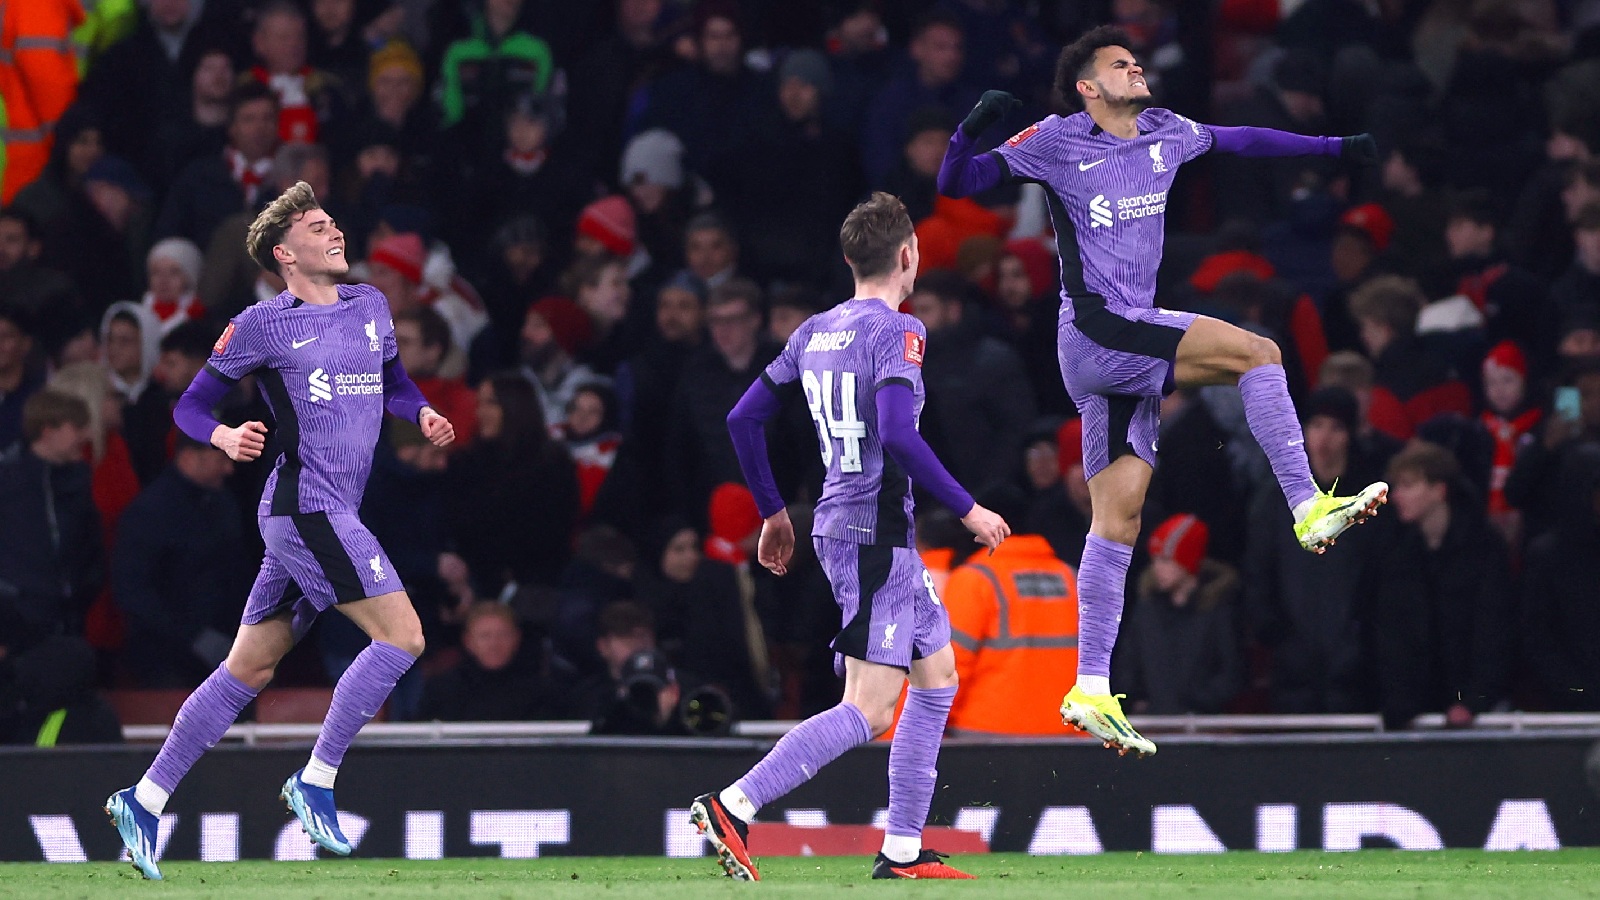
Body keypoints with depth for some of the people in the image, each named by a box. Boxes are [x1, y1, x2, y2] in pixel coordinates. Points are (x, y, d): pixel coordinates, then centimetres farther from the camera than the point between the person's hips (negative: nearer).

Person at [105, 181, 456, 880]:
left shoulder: (369, 305, 14)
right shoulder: (262, 327, -5)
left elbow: (394, 382, 28)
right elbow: (190, 407, 2)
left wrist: (422, 413, 6)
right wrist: (226, 439, -20)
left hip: (329, 516, 8)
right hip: (305, 503, -8)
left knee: (249, 668, 10)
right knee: (402, 636, -14)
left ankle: (144, 801, 14)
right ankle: (316, 782, -7)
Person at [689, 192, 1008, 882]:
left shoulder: (814, 332, 12)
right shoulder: (896, 331, -12)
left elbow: (743, 419, 14)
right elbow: (898, 435, -24)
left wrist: (773, 512, 23)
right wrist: (967, 510, -16)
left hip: (839, 524, 9)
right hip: (874, 533, -9)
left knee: (937, 677, 16)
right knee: (870, 710, -12)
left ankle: (903, 851, 16)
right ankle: (734, 806, -19)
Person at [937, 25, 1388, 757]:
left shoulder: (1164, 134, 14)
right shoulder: (1056, 142, -4)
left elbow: (1239, 139, 30)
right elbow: (956, 185, -4)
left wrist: (1335, 147, 32)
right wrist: (971, 131, -24)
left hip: (1129, 352, 7)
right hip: (1095, 332, -7)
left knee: (1118, 516, 3)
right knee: (1256, 353, -18)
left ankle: (1091, 690, 3)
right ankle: (1309, 509, -18)